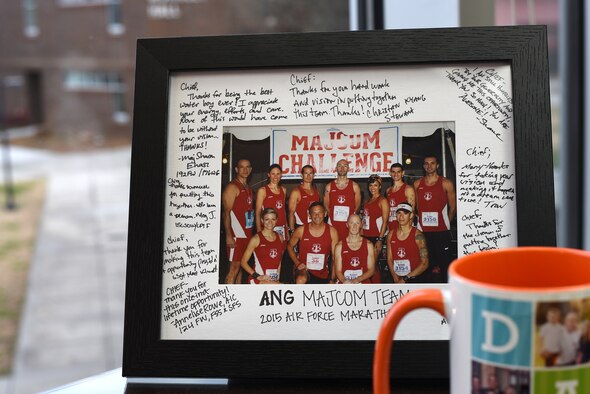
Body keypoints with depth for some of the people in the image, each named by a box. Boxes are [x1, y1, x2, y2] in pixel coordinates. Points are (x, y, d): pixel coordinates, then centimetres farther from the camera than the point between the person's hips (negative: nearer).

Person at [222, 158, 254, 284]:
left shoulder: (248, 188, 17)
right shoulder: (232, 187, -10)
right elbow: (226, 213, -15)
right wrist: (228, 236, -21)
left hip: (247, 234, 8)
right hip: (236, 235, -8)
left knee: (241, 265, 11)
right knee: (234, 268, -9)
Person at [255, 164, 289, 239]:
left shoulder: (283, 190, 13)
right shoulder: (263, 190, -1)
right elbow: (258, 213, -4)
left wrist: (287, 230, 14)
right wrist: (259, 231, -13)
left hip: (282, 228, 4)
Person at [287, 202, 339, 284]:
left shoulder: (332, 232, -3)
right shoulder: (301, 230, -6)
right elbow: (290, 246, 9)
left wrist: (333, 278, -4)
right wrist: (297, 263, -4)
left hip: (323, 274, 3)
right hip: (304, 269, -3)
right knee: (301, 280, -35)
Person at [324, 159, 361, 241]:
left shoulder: (354, 186, 5)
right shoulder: (329, 186, 8)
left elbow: (357, 206, 9)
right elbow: (326, 206, 13)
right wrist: (332, 215, 4)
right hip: (333, 225, 1)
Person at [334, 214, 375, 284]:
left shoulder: (368, 245, 8)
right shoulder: (339, 246, 6)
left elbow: (371, 270, 5)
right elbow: (338, 271, 3)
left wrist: (356, 280, -10)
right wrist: (345, 281, -18)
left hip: (363, 282, 1)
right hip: (344, 285, -1)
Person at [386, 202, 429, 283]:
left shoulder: (417, 235, -8)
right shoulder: (391, 235, 5)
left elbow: (424, 263, -10)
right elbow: (389, 259, 8)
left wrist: (406, 278, -11)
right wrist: (396, 278, -6)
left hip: (415, 280, -3)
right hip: (397, 281, 4)